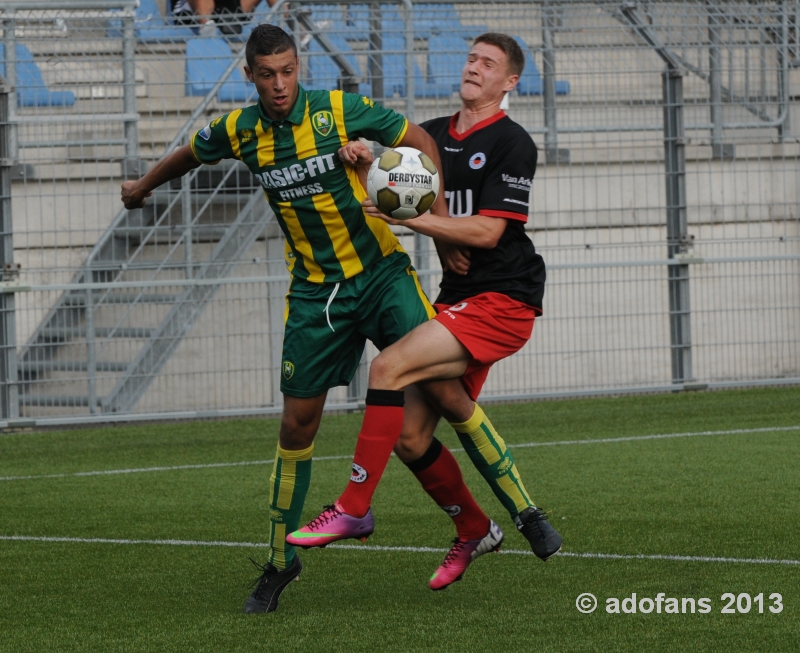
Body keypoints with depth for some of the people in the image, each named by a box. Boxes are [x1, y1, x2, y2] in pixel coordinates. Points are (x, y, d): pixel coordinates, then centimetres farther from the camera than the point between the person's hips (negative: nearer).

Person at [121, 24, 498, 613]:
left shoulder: (340, 110, -12)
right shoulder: (240, 131, -3)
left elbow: (418, 140, -2)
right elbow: (190, 155, 19)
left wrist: (442, 219, -8)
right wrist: (143, 187, 36)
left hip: (380, 271, -2)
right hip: (313, 291, 2)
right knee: (298, 423, 0)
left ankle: (475, 524, -8)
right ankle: (281, 561, 13)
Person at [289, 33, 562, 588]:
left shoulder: (511, 144, -7)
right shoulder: (434, 136, 15)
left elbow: (486, 231, -15)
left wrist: (406, 215, -19)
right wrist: (364, 162, -6)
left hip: (502, 301, -8)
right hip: (456, 301, 8)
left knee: (389, 367, -23)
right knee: (409, 437, 0)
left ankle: (354, 507, -18)